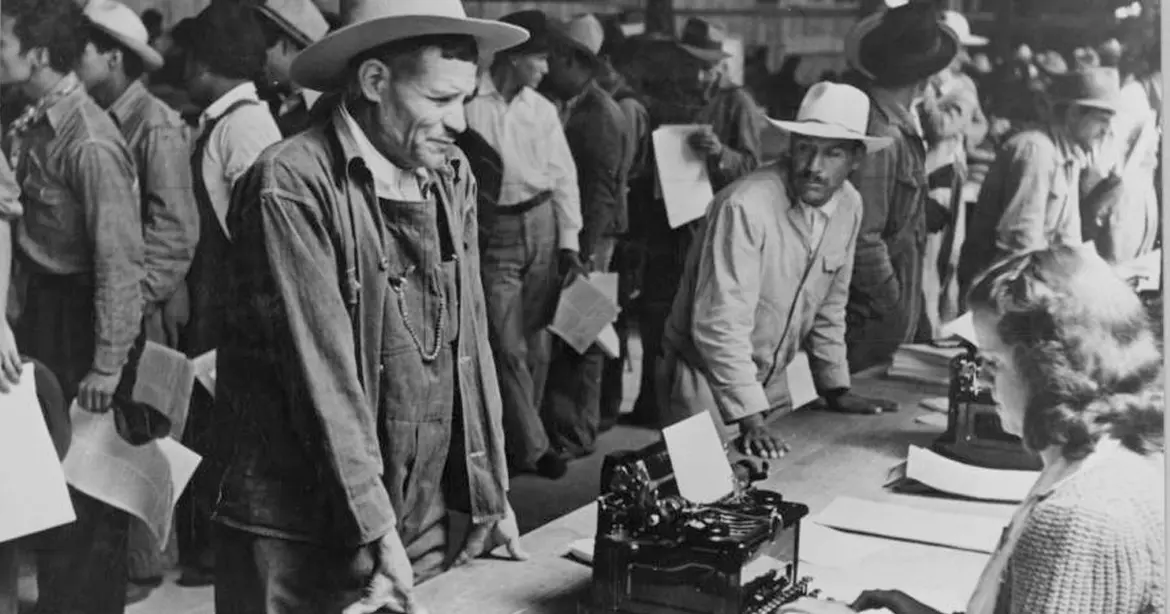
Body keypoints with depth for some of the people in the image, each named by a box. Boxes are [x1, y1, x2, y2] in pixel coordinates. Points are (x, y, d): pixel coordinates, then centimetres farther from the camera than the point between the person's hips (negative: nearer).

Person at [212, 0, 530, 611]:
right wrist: (376, 530, -20)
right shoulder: (292, 185, -15)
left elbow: (469, 342, 9)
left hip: (420, 527, 6)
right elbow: (322, 374, -19)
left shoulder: (452, 177, 5)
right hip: (296, 536, -6)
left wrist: (488, 493, 8)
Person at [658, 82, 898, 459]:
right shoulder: (745, 206, -26)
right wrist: (750, 417, -29)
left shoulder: (848, 206, -3)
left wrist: (836, 389, 10)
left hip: (772, 378, 7)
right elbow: (720, 324, -28)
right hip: (707, 379, -6)